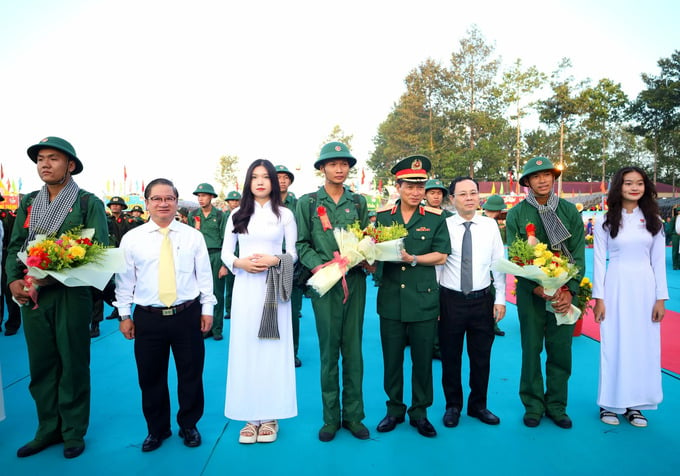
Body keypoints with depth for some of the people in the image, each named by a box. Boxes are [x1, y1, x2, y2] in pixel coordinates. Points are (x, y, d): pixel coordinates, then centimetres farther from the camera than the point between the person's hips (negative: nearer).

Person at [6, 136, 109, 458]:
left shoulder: (89, 203, -3)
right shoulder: (28, 203, 12)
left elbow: (99, 250, -11)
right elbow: (15, 246, 11)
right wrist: (14, 280, -7)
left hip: (71, 294, -4)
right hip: (31, 294, 5)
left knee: (73, 364, 6)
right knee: (40, 364, 12)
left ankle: (74, 432, 21)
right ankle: (48, 429, 27)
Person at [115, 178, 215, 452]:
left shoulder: (193, 236, 1)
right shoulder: (132, 238, 1)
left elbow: (204, 275, 3)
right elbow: (125, 279, 5)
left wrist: (207, 309, 2)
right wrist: (124, 314, 3)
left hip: (187, 315, 0)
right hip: (148, 318, 0)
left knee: (191, 374, 10)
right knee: (151, 377, 11)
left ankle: (189, 426, 32)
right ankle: (157, 429, 33)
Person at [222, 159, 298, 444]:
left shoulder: (285, 214, 5)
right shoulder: (237, 214, 9)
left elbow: (294, 253, 4)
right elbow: (225, 252, 9)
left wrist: (274, 260, -14)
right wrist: (240, 263, -10)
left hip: (273, 288, -1)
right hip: (245, 286, 2)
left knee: (273, 348, 2)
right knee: (245, 347, 3)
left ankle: (270, 415, 13)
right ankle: (250, 416, 14)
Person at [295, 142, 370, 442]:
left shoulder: (358, 202, 10)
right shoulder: (307, 202, 4)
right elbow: (301, 244, 0)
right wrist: (319, 267, -14)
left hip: (355, 282, 2)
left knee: (353, 351, 8)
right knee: (329, 352, 6)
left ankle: (353, 416, 21)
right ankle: (331, 418, 19)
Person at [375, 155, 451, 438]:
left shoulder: (435, 218, 1)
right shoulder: (383, 216, 5)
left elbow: (441, 256, -4)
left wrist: (413, 259, -19)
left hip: (423, 298, -1)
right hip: (390, 298, 1)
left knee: (422, 359, 8)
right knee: (392, 358, 10)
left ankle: (419, 412, 27)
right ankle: (395, 409, 29)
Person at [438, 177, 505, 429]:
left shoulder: (490, 225, 2)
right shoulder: (443, 226, -6)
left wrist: (500, 299, 1)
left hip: (483, 299, 2)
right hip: (450, 300, -2)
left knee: (482, 357, 13)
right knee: (450, 357, 11)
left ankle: (478, 405, 34)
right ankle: (453, 406, 31)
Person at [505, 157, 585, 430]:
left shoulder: (569, 210, 4)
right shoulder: (516, 214, -1)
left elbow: (578, 253, 1)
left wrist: (569, 290, -10)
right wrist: (537, 287, -16)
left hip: (564, 292, 2)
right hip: (530, 292, -1)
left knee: (561, 351, 7)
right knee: (531, 349, 6)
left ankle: (556, 406, 23)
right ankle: (533, 405, 21)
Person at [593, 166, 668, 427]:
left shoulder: (653, 220, 6)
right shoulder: (606, 221, -1)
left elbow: (659, 261, 6)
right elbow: (598, 260, -2)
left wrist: (661, 298, 1)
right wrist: (598, 298, -6)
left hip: (645, 286, 3)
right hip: (616, 286, -2)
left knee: (644, 345, 6)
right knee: (614, 345, 2)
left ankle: (634, 404, 20)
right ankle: (610, 403, 15)